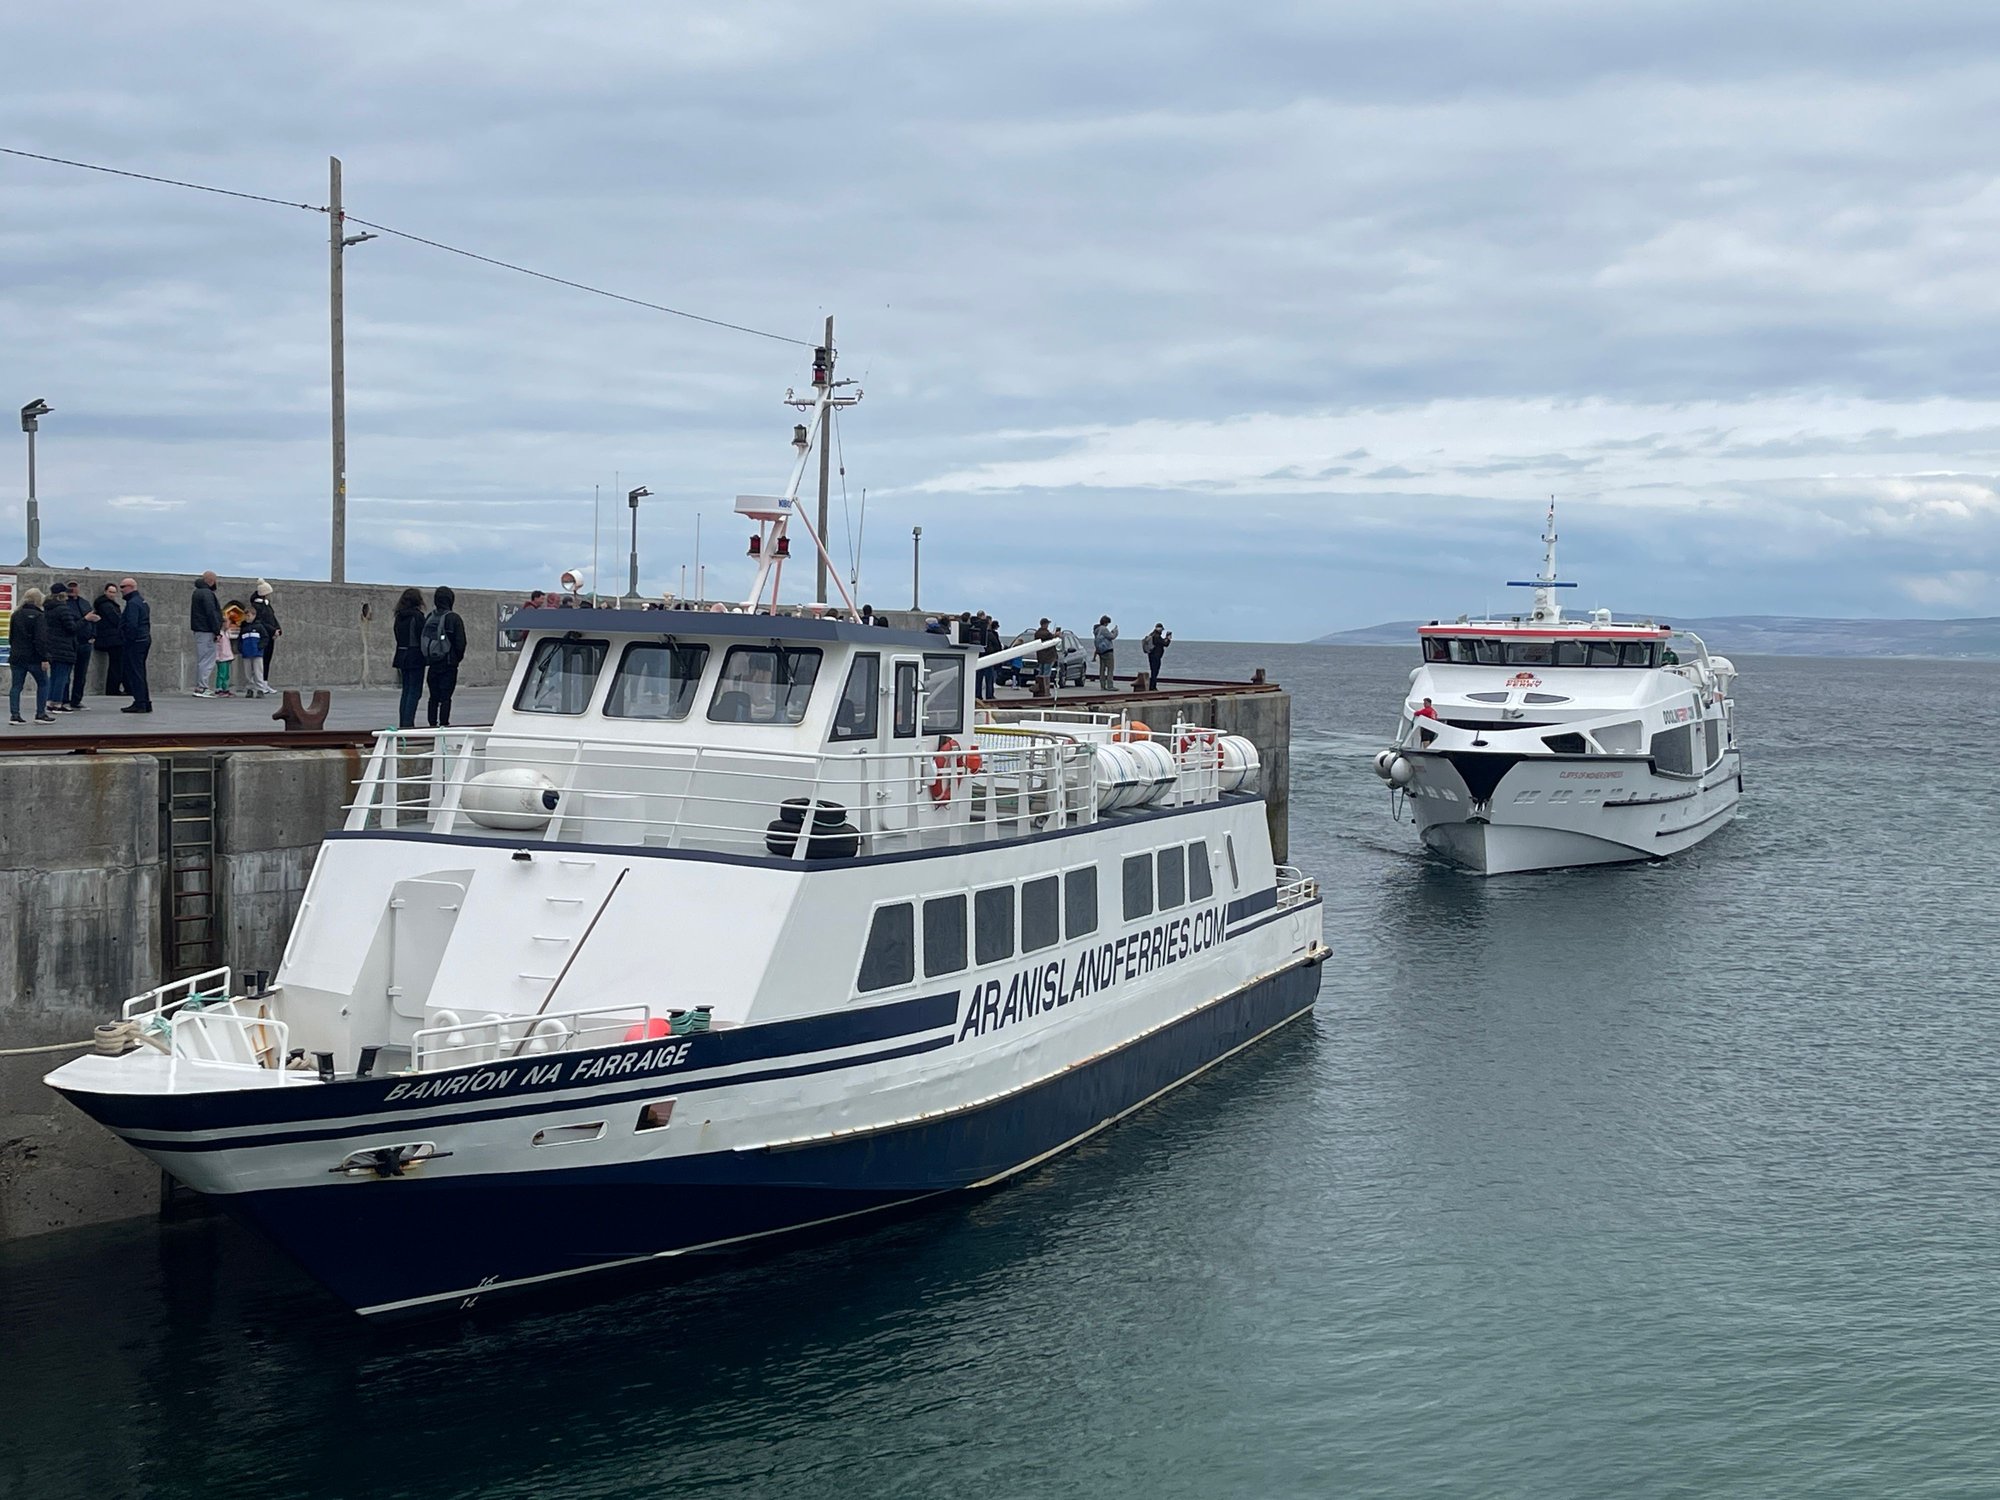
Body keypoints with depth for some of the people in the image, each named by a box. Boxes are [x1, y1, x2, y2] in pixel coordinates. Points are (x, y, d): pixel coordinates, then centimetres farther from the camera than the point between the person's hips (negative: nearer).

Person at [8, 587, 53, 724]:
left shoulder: (16, 614, 9)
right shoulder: (39, 616, -12)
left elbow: (11, 636, 17)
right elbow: (41, 639, -17)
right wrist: (44, 658, -16)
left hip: (16, 656, 6)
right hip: (34, 657, -6)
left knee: (16, 686, 7)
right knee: (43, 684, 7)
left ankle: (14, 714, 3)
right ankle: (40, 714, 5)